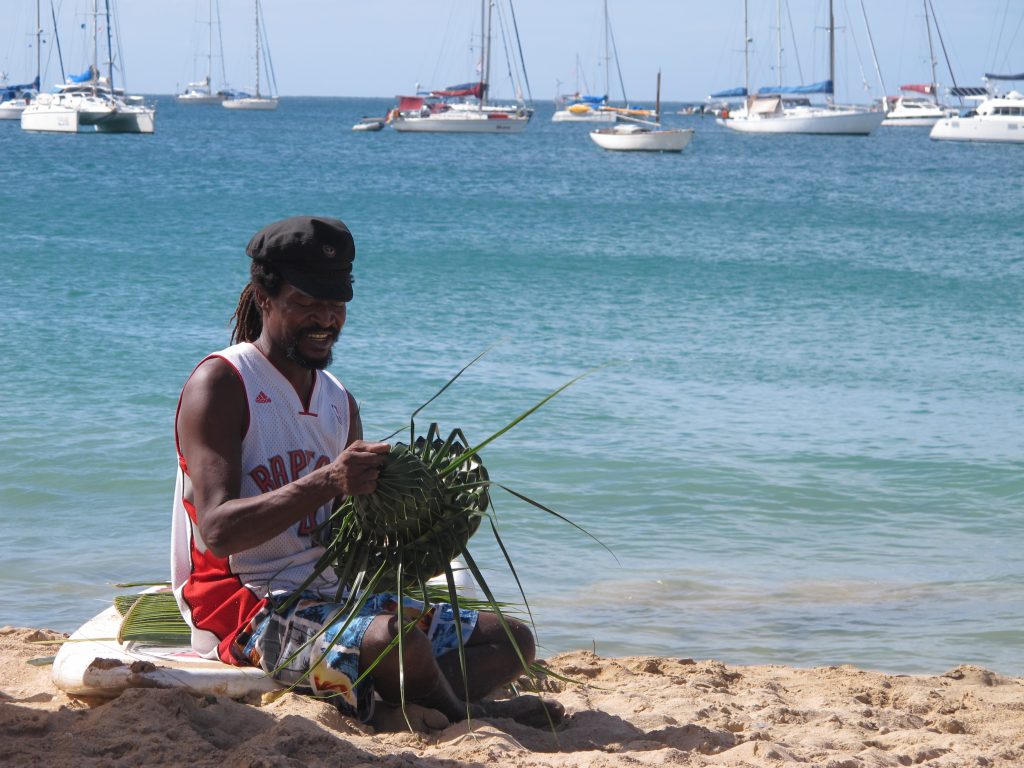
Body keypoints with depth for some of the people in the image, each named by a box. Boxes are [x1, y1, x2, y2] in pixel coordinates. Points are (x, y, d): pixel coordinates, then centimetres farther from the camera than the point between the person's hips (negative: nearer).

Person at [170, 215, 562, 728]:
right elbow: (217, 531, -20)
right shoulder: (220, 384, -7)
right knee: (395, 639, -35)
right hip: (244, 609, -8)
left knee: (512, 642, 2)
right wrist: (325, 483, -33)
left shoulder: (339, 401, 16)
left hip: (334, 599, 9)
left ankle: (384, 705, -19)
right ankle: (463, 714, -4)